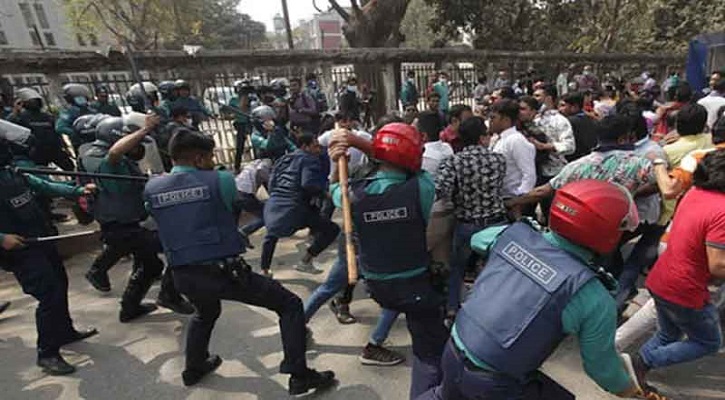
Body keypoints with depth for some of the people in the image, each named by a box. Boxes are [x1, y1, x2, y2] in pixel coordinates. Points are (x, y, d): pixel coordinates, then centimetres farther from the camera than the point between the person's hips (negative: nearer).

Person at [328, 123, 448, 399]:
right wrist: (357, 142, -4)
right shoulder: (421, 188, -24)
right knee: (431, 354, 12)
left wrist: (337, 162, -9)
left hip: (377, 286, 4)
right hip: (416, 284, -4)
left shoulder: (354, 194, -16)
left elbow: (335, 188, 10)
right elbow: (406, 165, -3)